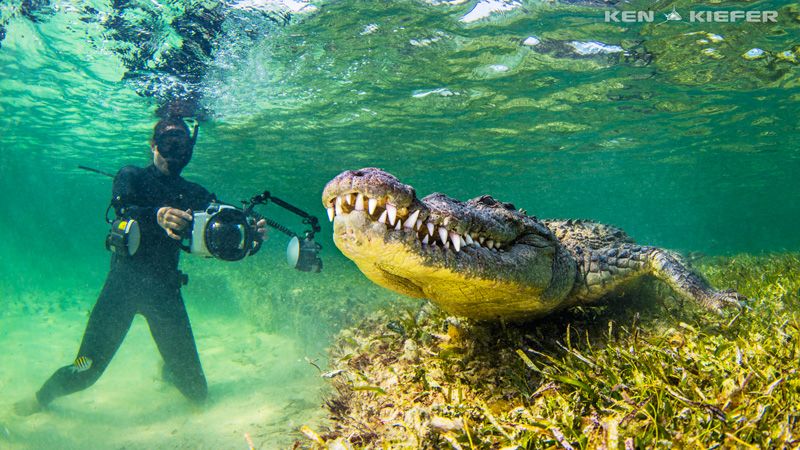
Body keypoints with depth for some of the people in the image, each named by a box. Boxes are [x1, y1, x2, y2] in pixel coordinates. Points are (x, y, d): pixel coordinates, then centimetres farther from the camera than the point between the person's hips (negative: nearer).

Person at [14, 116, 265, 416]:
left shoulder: (194, 194, 11)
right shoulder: (131, 176, 4)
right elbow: (124, 211, -17)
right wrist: (157, 215, -40)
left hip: (165, 288, 2)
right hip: (124, 281, -2)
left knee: (196, 392, 3)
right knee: (86, 372, -2)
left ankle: (168, 370, 42)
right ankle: (44, 396, 36)